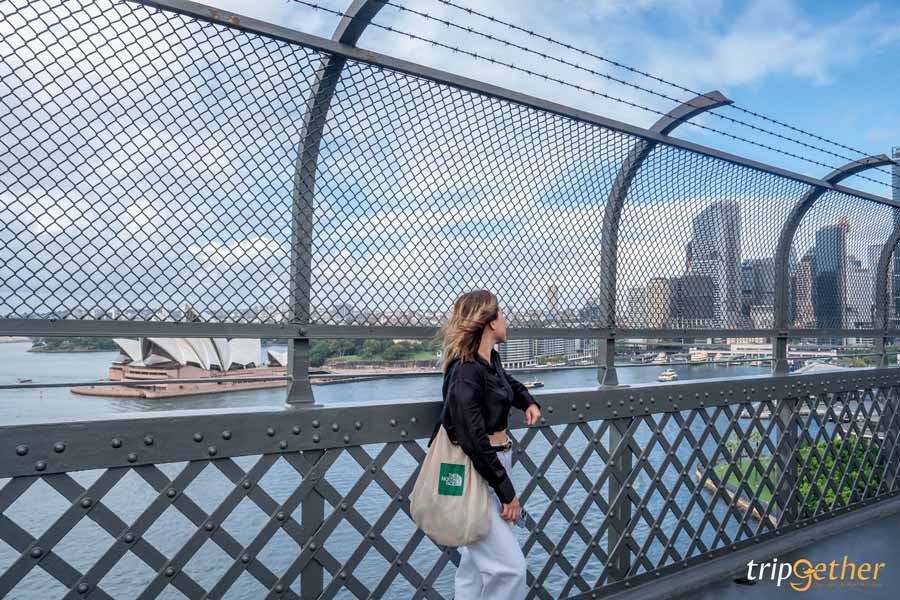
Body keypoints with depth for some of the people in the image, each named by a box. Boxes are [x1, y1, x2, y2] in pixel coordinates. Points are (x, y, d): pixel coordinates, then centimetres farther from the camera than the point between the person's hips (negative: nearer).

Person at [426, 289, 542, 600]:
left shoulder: (491, 359, 6)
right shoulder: (465, 372, -21)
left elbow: (508, 382, 32)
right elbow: (474, 441, -22)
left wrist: (529, 401, 11)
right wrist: (507, 492, -17)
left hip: (496, 463, 9)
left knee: (476, 563, 16)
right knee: (509, 566, -7)